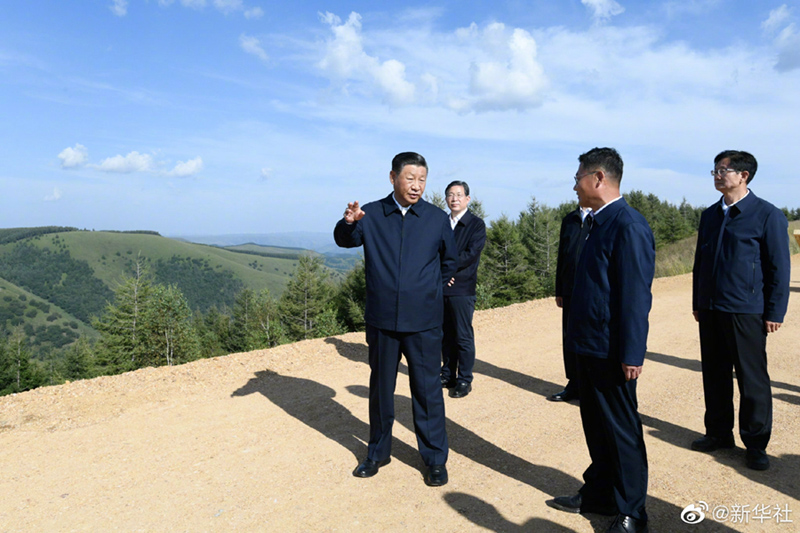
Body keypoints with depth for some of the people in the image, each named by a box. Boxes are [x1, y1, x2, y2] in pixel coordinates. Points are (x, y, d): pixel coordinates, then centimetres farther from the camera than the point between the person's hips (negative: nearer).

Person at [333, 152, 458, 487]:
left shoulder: (437, 218, 1)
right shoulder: (372, 214, 1)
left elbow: (450, 260, 14)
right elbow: (345, 240, -9)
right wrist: (348, 223, -29)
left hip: (424, 323, -1)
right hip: (382, 320, 1)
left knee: (427, 390, 6)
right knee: (380, 388, 15)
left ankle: (435, 459, 23)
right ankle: (378, 452, 32)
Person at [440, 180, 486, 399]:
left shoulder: (476, 224, -2)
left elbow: (471, 254, -12)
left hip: (462, 288, -5)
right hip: (440, 288, 5)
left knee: (463, 337, 0)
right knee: (446, 335, 12)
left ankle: (464, 380, 10)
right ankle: (448, 376, 24)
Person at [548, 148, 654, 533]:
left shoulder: (628, 225, -17)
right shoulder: (598, 222, 11)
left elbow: (636, 294, -20)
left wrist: (632, 354, -19)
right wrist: (579, 337, 14)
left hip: (611, 351, -9)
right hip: (590, 344, 9)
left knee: (622, 430, 7)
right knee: (596, 425, 20)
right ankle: (598, 494, 37)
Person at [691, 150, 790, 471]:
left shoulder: (767, 215, -6)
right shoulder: (710, 215, 11)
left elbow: (779, 268, -6)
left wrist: (774, 313, -8)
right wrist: (697, 303, 14)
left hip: (746, 311, -5)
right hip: (710, 310, 5)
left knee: (752, 378, 4)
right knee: (714, 375, 12)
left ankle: (755, 442, 19)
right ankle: (719, 432, 26)